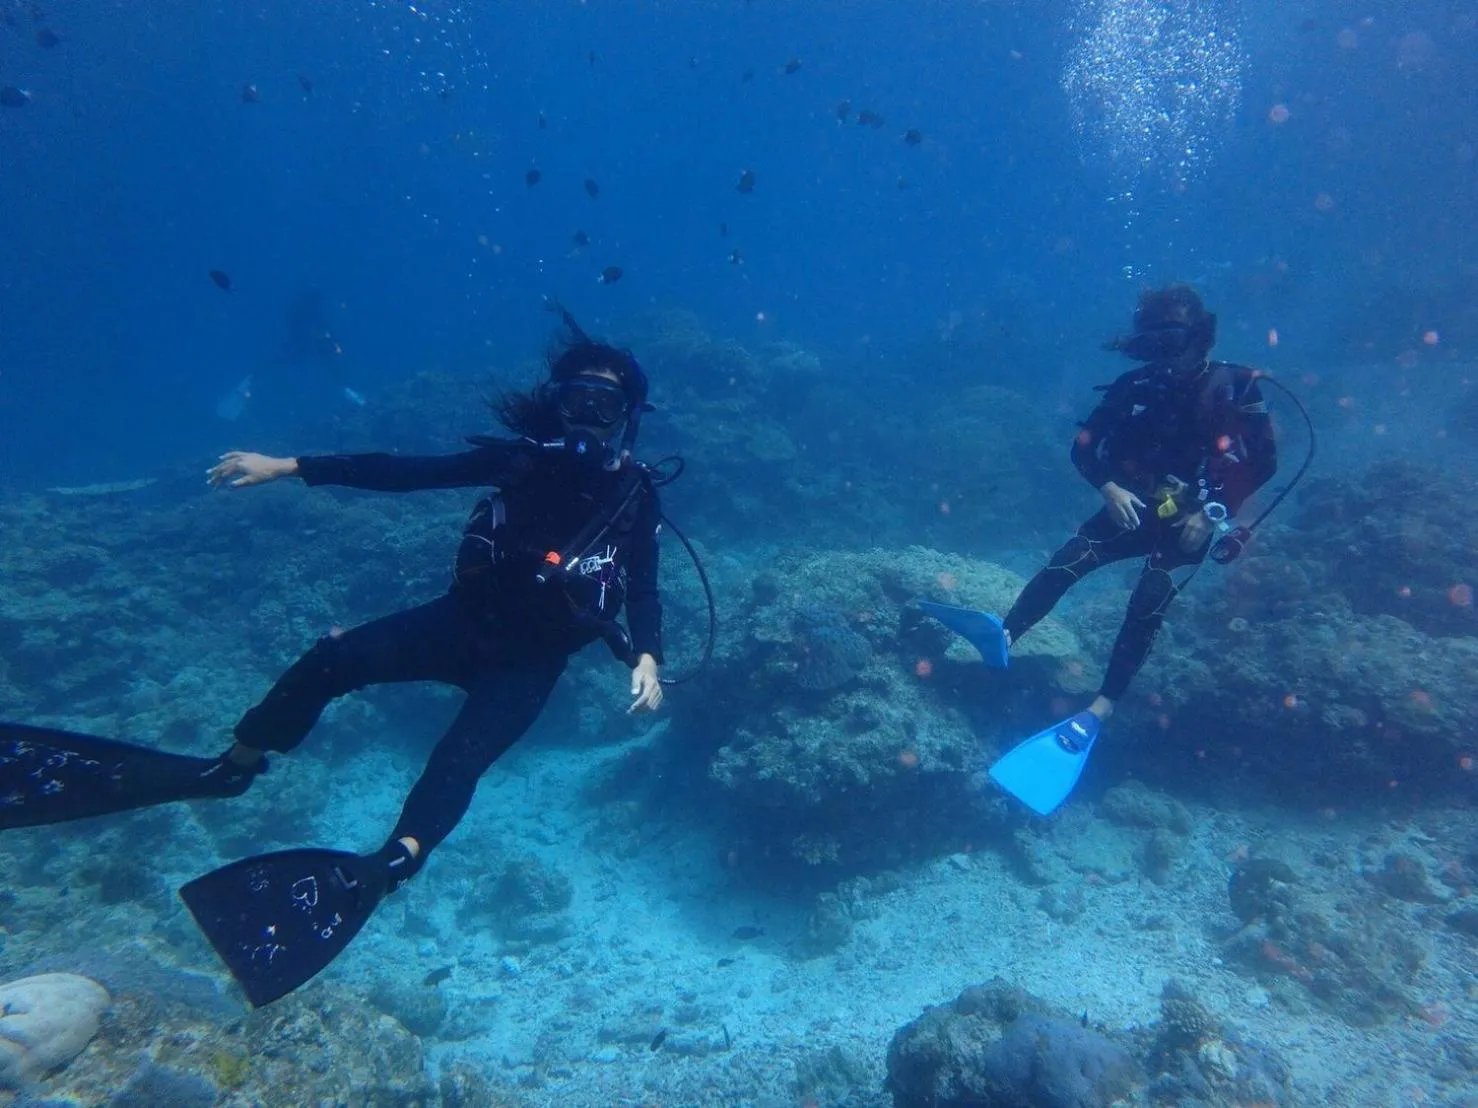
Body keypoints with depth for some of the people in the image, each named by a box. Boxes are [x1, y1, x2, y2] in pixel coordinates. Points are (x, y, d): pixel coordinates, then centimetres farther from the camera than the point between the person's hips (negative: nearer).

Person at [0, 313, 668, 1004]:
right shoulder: (525, 457, 1)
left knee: (461, 757, -26)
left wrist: (645, 657, -33)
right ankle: (227, 769, 11)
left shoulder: (635, 495, -5)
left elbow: (644, 593, -11)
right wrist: (289, 467, 1)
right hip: (465, 619, 3)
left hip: (530, 660, -3)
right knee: (330, 660, -9)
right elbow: (408, 472, 3)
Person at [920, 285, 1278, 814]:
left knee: (1148, 599, -26)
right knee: (1070, 558, -25)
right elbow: (1084, 445, 0)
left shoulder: (1235, 390, -9)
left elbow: (1264, 462, -10)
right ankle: (1004, 635, -42)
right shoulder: (1137, 385, -2)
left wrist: (1212, 513, -20)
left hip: (1193, 520, -3)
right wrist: (1110, 489, -17)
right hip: (1136, 507, 3)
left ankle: (1095, 716, -32)